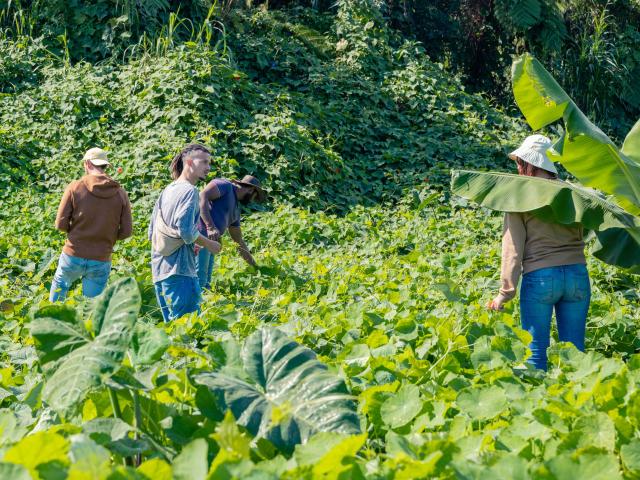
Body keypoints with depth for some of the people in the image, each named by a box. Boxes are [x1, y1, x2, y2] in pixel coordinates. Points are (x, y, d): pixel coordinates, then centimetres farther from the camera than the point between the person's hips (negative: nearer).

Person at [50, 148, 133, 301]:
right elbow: (126, 231, -4)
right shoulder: (120, 193, -4)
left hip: (73, 256, 0)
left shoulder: (75, 187, -9)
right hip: (101, 261, 1)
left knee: (59, 285, 30)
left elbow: (61, 224, -8)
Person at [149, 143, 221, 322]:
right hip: (179, 270, -9)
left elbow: (152, 233, 20)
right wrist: (209, 245, -4)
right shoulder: (189, 191, -9)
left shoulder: (166, 190, 16)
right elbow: (186, 230, -20)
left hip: (159, 271, 9)